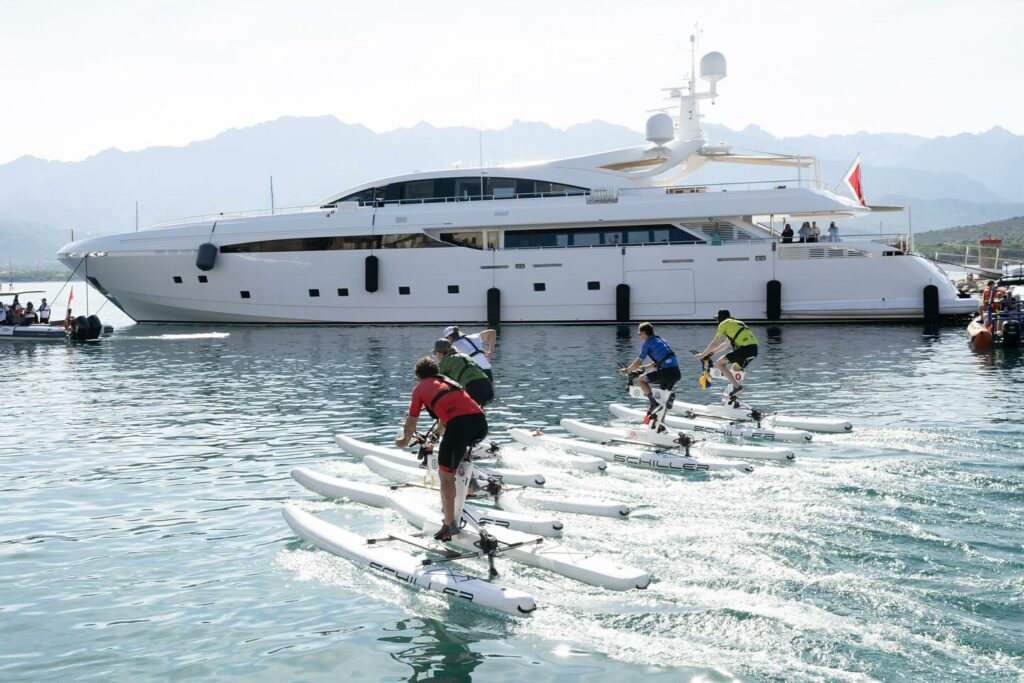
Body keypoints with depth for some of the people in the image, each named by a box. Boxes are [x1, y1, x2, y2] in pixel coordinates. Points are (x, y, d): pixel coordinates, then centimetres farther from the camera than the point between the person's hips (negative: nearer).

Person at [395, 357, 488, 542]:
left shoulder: (420, 388, 21)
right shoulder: (448, 381, 36)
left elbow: (411, 421, 25)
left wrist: (405, 440, 45)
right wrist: (438, 433, 68)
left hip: (459, 424, -6)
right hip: (481, 422, 6)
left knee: (446, 475, 4)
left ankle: (450, 525, 1)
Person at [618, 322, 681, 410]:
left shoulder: (648, 343, 3)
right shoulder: (661, 341, 27)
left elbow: (637, 363, 3)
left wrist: (626, 371, 20)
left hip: (666, 372, -8)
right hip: (677, 373, 8)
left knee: (640, 379, 4)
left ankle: (654, 403, -6)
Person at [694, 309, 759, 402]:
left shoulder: (724, 324, 6)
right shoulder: (736, 323, 31)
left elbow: (714, 343, 7)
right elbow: (726, 344, 39)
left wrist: (702, 355, 18)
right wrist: (712, 352, 43)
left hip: (745, 348, -9)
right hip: (754, 349, 9)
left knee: (718, 363, -1)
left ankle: (737, 386, -11)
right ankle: (733, 397, 26)